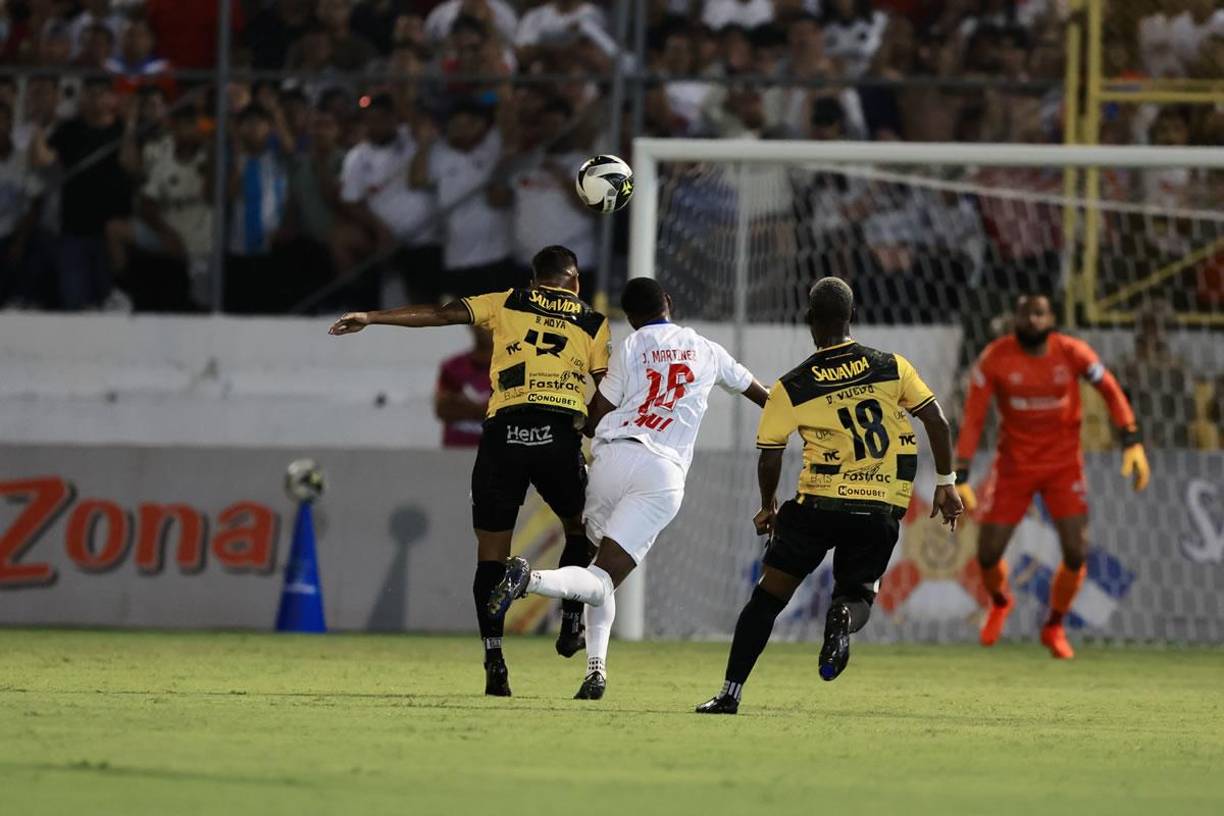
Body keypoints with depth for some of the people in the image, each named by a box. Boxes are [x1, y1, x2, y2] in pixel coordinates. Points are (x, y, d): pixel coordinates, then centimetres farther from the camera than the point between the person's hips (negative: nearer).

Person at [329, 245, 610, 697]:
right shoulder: (593, 324, 15)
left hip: (503, 434, 0)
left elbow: (442, 314, 8)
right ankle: (571, 622, 15)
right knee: (580, 527, 26)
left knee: (491, 554, 5)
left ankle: (494, 660, -3)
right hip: (560, 435, 0)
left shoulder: (507, 303, 15)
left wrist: (371, 318, 10)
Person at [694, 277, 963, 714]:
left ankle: (731, 692, 6)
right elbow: (936, 421, 1)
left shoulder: (790, 388, -2)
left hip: (820, 502, -2)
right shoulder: (892, 367, 1)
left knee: (768, 595, 10)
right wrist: (946, 483, 11)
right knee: (858, 591, 21)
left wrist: (768, 507, 16)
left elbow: (769, 457, -1)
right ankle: (844, 616, -16)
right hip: (882, 510, 2)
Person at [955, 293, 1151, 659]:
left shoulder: (1072, 353, -12)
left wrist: (1132, 441, -3)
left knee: (1076, 552, -10)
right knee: (988, 553, -2)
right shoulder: (995, 359, -14)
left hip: (1063, 464, 0)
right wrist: (961, 478, -16)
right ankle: (1000, 602, 36)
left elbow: (1110, 390, 4)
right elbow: (972, 420, -11)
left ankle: (1054, 627, 17)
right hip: (1014, 464, 0)